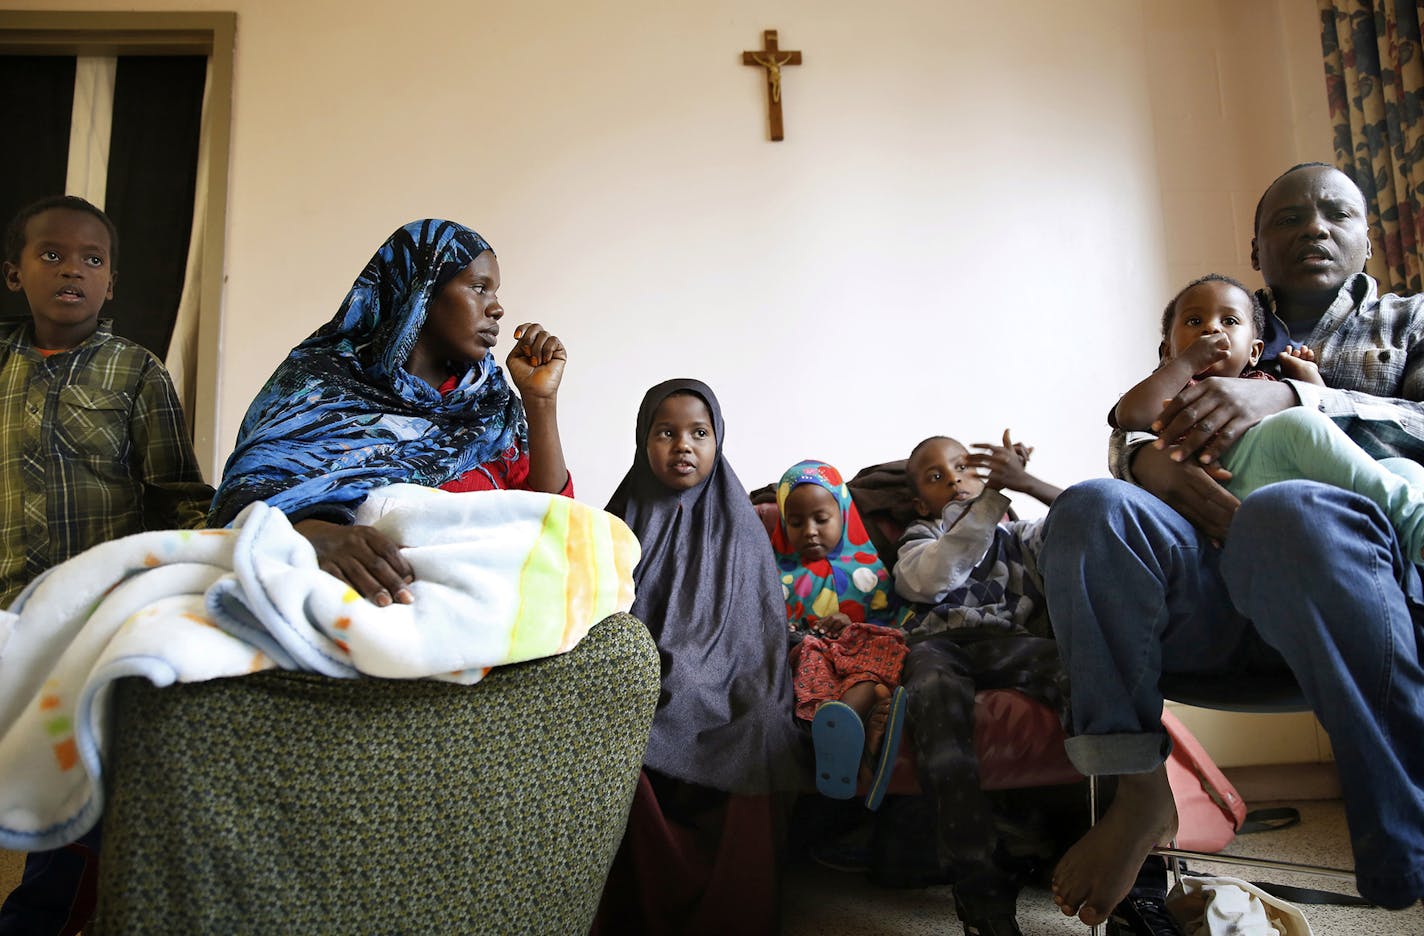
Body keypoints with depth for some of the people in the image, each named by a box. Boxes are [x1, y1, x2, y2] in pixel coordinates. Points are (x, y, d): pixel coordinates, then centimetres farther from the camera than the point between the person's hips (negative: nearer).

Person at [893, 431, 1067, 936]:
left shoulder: (1023, 535, 29)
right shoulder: (921, 537, 27)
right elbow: (927, 580, 2)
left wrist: (1026, 482, -1)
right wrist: (994, 497, -2)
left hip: (1016, 642, 1)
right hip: (940, 643, -1)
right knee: (935, 689, -39)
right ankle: (981, 887, -39)